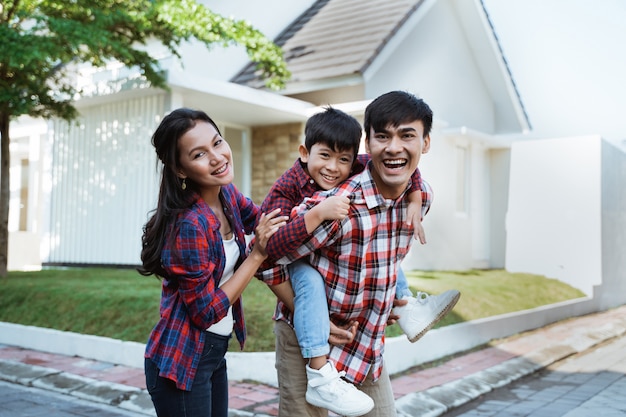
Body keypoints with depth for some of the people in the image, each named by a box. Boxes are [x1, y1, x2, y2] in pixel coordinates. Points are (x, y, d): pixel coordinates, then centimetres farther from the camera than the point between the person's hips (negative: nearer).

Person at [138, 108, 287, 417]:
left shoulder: (227, 194, -4)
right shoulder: (189, 224, -27)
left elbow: (265, 220, 15)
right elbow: (207, 312, -21)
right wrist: (257, 254, -20)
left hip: (215, 352, 8)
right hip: (182, 360, -7)